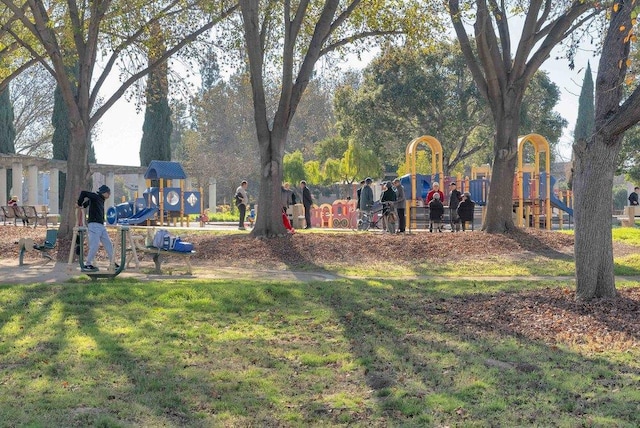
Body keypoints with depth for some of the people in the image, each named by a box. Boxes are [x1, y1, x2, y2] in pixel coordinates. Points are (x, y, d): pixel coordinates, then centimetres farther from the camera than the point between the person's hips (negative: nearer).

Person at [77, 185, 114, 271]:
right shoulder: (95, 197, -5)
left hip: (101, 226, 9)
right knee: (95, 246, -12)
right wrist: (79, 204, -6)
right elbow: (83, 192, -14)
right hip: (94, 225, -9)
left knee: (108, 244, 10)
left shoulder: (101, 200, 20)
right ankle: (87, 265, -4)